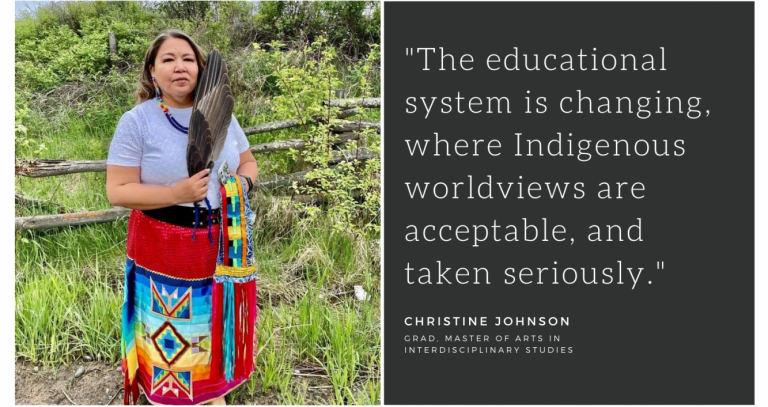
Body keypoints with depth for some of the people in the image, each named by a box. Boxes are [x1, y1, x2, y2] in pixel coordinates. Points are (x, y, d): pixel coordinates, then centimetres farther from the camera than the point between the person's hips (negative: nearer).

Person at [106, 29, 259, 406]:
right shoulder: (136, 121, -10)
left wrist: (242, 183, -9)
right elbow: (117, 191, -12)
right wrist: (176, 194, -25)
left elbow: (248, 162, 14)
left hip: (221, 245, 4)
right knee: (170, 335, 9)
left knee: (216, 322, 18)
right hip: (164, 250, -4)